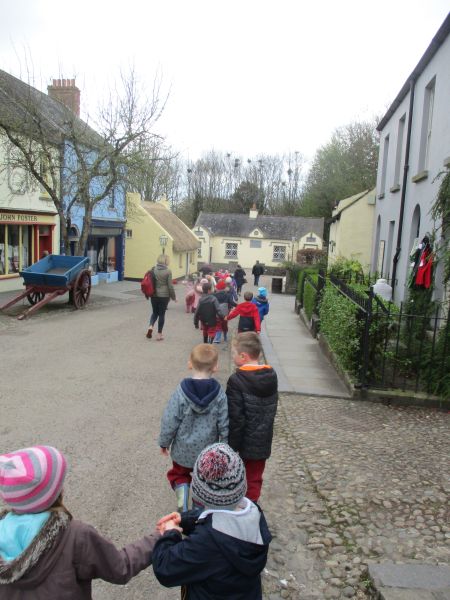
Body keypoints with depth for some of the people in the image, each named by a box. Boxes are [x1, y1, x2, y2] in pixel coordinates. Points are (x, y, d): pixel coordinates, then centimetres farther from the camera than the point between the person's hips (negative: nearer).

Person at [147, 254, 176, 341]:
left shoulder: (153, 270, 1)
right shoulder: (168, 271, -11)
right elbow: (170, 286, -9)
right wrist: (173, 297, 2)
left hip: (154, 295, 4)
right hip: (164, 296, -3)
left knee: (154, 312, 19)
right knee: (162, 314, 6)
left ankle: (150, 326, -4)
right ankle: (159, 334, 10)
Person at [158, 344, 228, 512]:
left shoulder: (181, 392, -20)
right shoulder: (219, 394, -16)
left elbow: (170, 421, -13)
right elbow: (224, 425, -9)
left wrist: (164, 442, 4)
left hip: (183, 450, -1)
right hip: (208, 451, 1)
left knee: (179, 474, 24)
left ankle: (182, 490, -1)